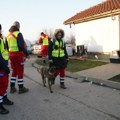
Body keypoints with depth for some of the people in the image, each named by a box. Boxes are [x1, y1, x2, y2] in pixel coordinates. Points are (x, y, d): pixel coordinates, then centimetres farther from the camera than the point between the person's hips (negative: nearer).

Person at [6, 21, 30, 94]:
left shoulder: (8, 35, 12)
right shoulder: (18, 34, -11)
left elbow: (7, 46, 15)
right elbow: (22, 46, -20)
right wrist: (27, 54, -14)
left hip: (11, 54, 7)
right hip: (18, 55, -7)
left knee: (14, 71, 18)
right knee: (20, 72, 3)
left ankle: (12, 87, 22)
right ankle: (21, 88, 12)